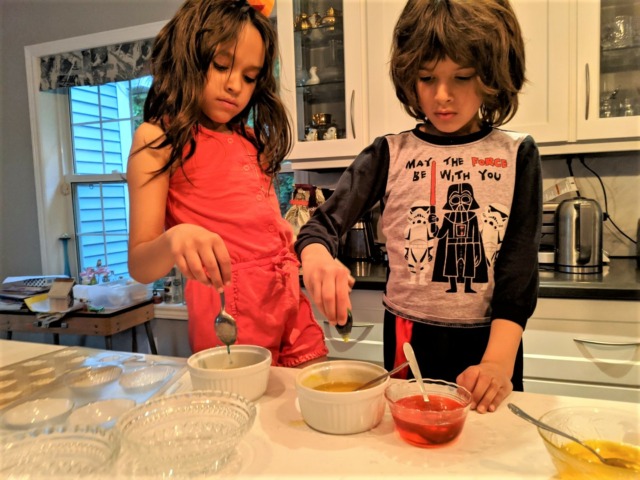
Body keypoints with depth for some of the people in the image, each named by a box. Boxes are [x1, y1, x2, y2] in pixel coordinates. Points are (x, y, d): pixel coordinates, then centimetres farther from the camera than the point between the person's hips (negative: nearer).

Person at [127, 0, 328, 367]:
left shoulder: (253, 142, 15)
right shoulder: (158, 139, -3)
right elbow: (140, 265, -8)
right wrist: (174, 239, -28)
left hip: (294, 307, 6)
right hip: (229, 317, -5)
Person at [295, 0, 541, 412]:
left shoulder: (517, 155, -4)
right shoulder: (390, 154, -4)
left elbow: (521, 265, -9)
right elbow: (324, 224, -12)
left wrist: (498, 362, -20)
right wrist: (318, 257, -36)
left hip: (490, 339, 1)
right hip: (409, 336, 0)